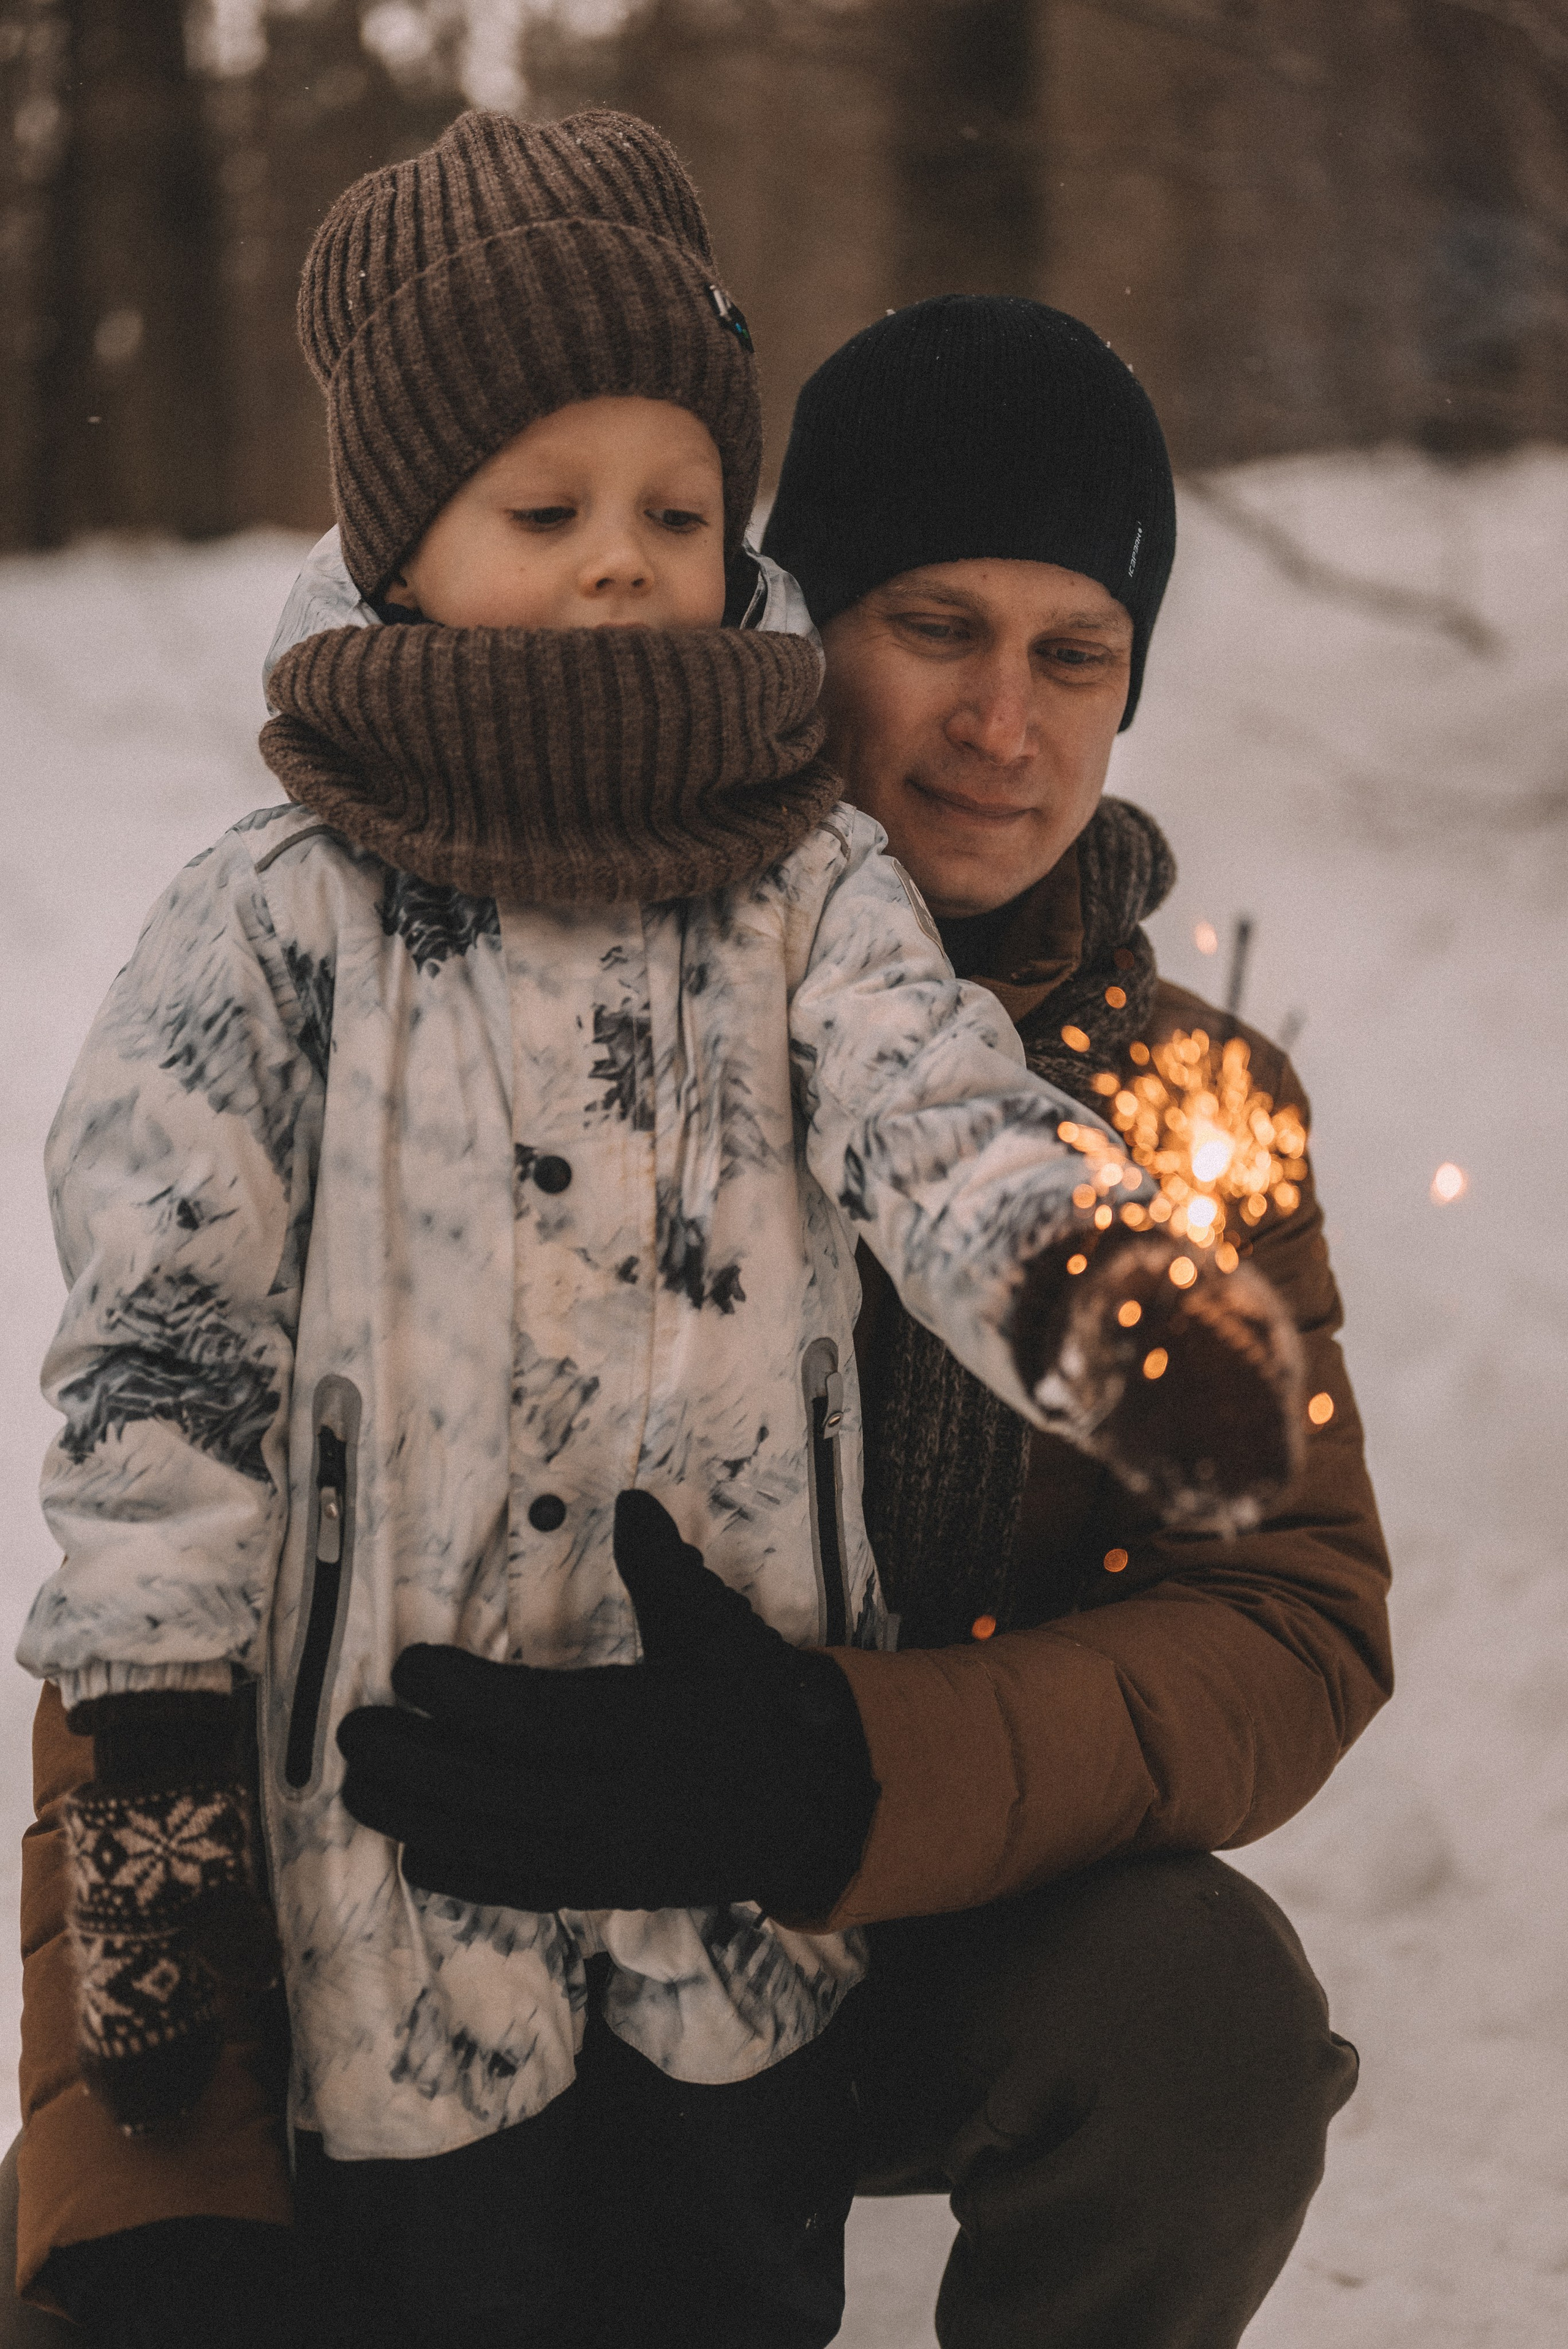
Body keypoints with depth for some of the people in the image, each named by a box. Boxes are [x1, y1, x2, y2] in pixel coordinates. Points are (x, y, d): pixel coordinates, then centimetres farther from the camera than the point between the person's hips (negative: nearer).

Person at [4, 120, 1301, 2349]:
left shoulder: (810, 884, 2)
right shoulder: (278, 922, -4)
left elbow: (944, 1122, -13)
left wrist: (1100, 1292, -37)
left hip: (757, 1814, 2)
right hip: (402, 1802, -2)